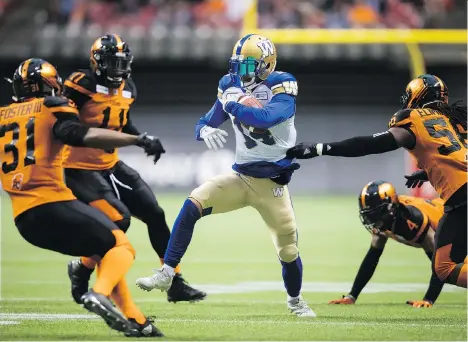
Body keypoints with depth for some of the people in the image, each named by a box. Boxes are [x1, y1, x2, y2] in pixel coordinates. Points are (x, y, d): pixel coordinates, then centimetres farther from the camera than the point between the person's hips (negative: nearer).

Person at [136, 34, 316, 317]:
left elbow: (266, 118, -33)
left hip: (273, 184, -4)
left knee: (288, 250, 1)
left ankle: (296, 300, 31)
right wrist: (206, 131, -17)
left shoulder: (282, 86, -14)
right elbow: (204, 125, 6)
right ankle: (166, 274, -14)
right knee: (192, 205, -19)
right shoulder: (232, 86, 2)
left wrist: (232, 105, -23)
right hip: (241, 177, 4)